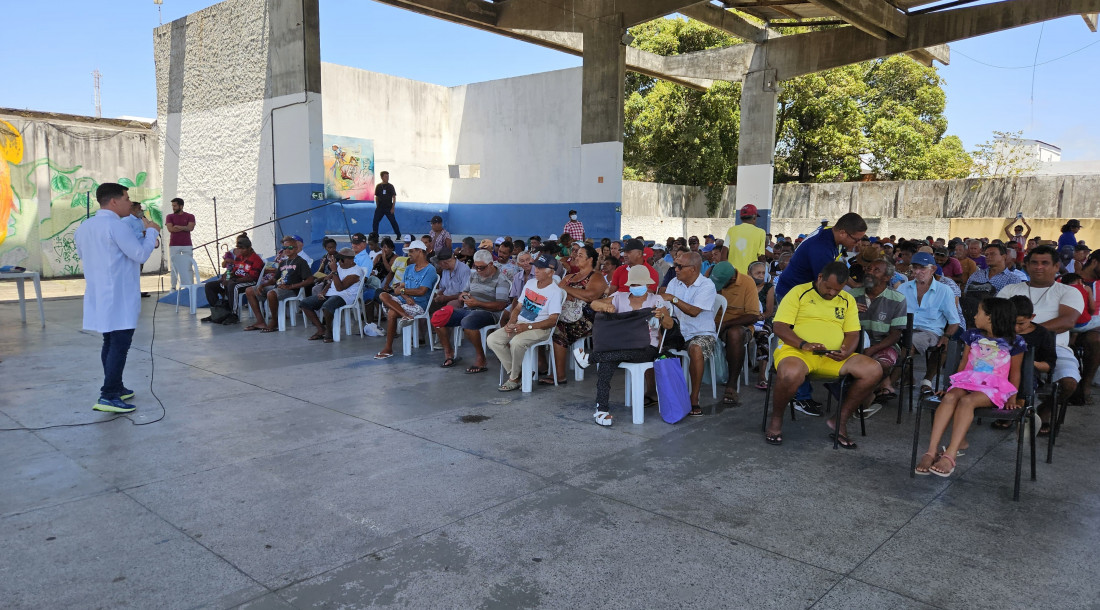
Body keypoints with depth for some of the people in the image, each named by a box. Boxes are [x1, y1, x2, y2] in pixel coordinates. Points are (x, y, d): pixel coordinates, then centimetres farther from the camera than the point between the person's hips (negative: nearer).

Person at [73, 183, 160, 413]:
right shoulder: (116, 226, -17)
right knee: (120, 345, -6)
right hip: (119, 298, -9)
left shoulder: (83, 227, 11)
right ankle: (108, 397, -8)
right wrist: (151, 231, -1)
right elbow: (141, 255, -16)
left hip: (98, 297, 9)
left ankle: (115, 388, 25)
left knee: (110, 343, 17)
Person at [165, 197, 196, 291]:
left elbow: (191, 227, -9)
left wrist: (178, 226, -6)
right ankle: (173, 287, 3)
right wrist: (185, 228, -5)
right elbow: (170, 229, -7)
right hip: (173, 245, 1)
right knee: (174, 267, 0)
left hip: (187, 245, -1)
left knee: (189, 267, -2)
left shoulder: (190, 216, 6)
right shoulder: (170, 217, 8)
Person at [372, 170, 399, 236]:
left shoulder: (390, 186, -2)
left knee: (393, 221, -2)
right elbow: (376, 197, 13)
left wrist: (393, 208, -10)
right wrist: (377, 206, 9)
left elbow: (394, 197, -3)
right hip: (380, 208, 3)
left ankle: (399, 235, 5)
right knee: (375, 221, 1)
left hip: (388, 208, -3)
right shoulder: (378, 186, 5)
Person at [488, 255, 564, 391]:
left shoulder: (555, 291, -10)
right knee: (493, 339, -11)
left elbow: (553, 320, -16)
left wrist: (527, 327, -22)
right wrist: (510, 323, -3)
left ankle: (514, 378, -12)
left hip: (540, 328, -8)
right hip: (520, 324, 8)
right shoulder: (530, 284, 13)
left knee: (516, 342, -35)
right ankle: (514, 371, -3)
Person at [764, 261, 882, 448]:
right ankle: (776, 420, -9)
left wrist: (846, 352, -10)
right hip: (796, 351, -5)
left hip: (834, 357, 5)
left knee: (874, 371, -17)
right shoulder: (799, 292, 3)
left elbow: (853, 333, 14)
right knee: (791, 374, -40)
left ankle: (841, 421, 0)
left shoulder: (847, 300, 18)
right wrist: (803, 345, -21)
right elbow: (779, 326, -5)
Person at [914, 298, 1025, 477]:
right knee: (949, 397, -32)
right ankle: (931, 452, -42)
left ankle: (950, 455, -44)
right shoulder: (972, 335, 16)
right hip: (967, 381, 3)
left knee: (966, 400, -36)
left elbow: (1015, 372, 8)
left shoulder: (1014, 342, 5)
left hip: (994, 387, -3)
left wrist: (1013, 397, -2)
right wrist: (954, 384, 9)